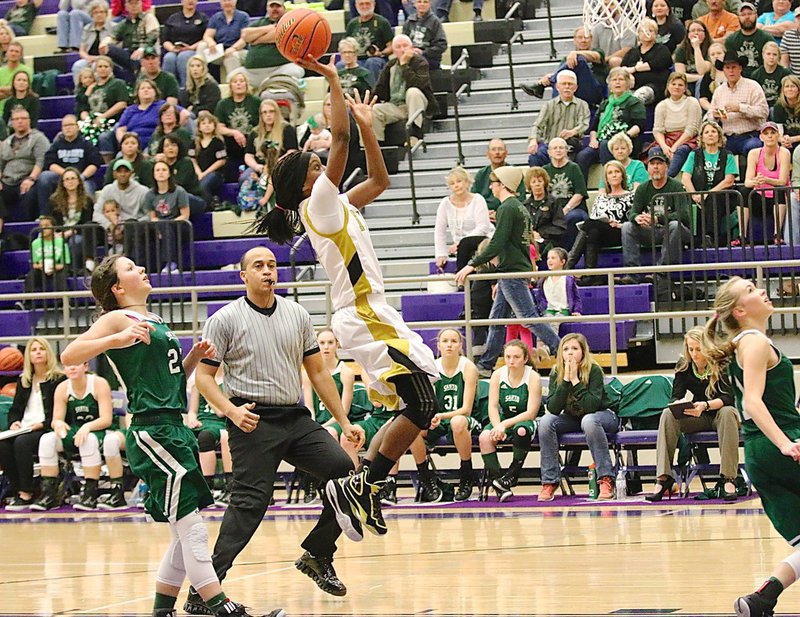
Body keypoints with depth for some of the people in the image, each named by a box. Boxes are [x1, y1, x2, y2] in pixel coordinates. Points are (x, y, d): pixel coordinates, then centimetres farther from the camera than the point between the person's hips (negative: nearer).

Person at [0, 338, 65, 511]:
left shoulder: (59, 379, 2)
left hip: (47, 431, -5)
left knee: (22, 443, -35)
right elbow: (15, 409, 22)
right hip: (24, 429, 5)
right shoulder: (23, 381, 21)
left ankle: (26, 495, -30)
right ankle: (17, 489, -19)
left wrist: (42, 424, -18)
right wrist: (14, 422, 0)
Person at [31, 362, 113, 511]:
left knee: (89, 440, -39)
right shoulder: (62, 388, 0)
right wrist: (58, 423, -30)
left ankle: (90, 494, -33)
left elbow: (106, 419, -18)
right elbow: (55, 420, -4)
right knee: (47, 440, -23)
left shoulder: (99, 384, -11)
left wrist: (88, 426, -37)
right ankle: (49, 494, -21)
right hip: (73, 433, 4)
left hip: (97, 432, -4)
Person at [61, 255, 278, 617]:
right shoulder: (119, 319, -4)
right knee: (192, 529, -11)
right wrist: (116, 340, -27)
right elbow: (69, 356, -16)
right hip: (152, 433, -9)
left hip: (174, 430, 9)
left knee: (185, 534, 11)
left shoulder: (155, 322, 21)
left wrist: (196, 356, 12)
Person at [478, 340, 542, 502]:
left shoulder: (533, 377, -11)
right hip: (503, 421, 3)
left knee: (521, 431, -39)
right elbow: (493, 406, -5)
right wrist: (498, 427, -26)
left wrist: (505, 424, -26)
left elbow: (531, 413, -17)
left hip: (526, 421, -3)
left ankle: (512, 474, -17)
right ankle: (498, 484, -26)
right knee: (484, 437, -28)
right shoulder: (497, 375, -1)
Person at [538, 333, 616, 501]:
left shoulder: (594, 371, -21)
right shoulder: (556, 373, -10)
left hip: (603, 417, -4)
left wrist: (576, 380, -33)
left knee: (588, 421, -38)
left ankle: (606, 480, -34)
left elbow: (590, 407, -32)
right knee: (546, 421, -23)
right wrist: (566, 380, -29)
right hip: (572, 419, 4)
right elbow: (553, 408, -21)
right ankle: (550, 482, -18)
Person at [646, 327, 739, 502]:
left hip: (719, 412, -3)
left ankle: (729, 479, -41)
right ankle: (663, 478, -30)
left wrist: (705, 405, -43)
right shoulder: (684, 365, -5)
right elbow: (676, 396, -8)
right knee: (668, 415, -23)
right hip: (696, 418, 3)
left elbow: (728, 398, -25)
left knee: (728, 413, -37)